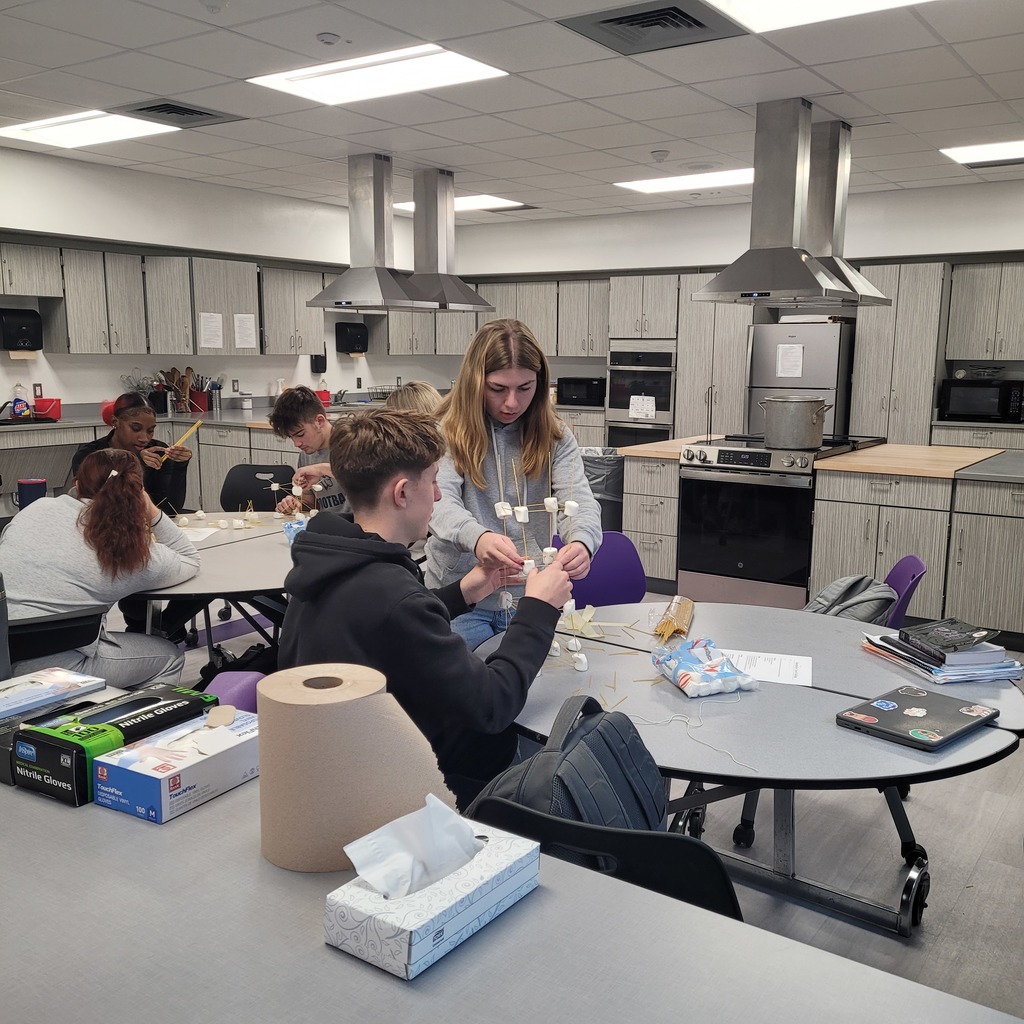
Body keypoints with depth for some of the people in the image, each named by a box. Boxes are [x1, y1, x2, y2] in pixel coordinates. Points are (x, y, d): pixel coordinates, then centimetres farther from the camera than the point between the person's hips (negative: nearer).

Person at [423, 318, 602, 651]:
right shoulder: (447, 433, -9)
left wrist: (581, 542, -38)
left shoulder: (554, 436, -1)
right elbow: (440, 502, -23)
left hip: (530, 595, 2)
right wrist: (477, 537, -46)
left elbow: (579, 500, -13)